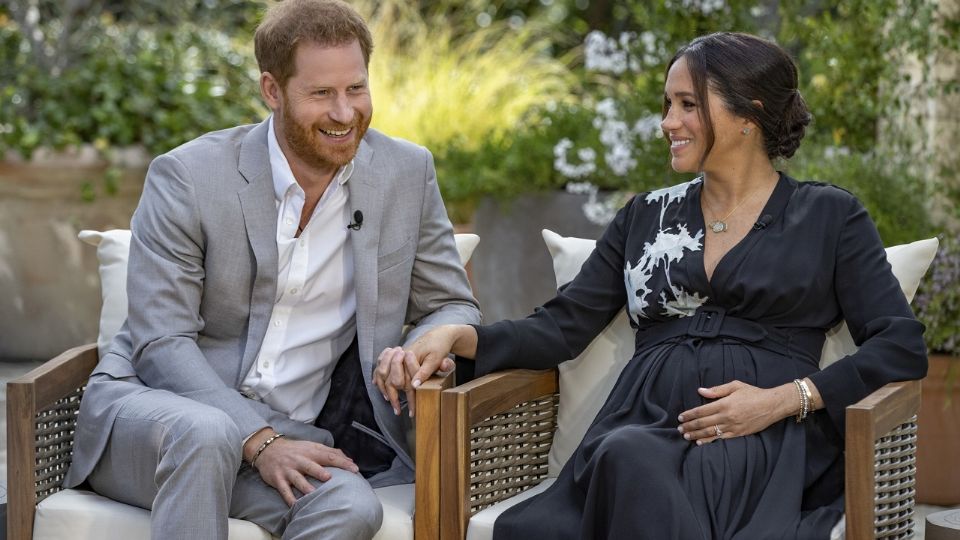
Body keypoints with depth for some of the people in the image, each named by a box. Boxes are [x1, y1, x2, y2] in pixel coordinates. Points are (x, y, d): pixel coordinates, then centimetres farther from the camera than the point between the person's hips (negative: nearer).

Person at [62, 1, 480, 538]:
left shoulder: (408, 173, 3)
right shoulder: (186, 177, -8)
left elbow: (454, 308, 11)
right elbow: (161, 344, -10)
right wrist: (260, 443, -24)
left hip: (285, 437, 3)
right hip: (150, 404, -2)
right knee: (206, 434, -38)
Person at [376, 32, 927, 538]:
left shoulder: (829, 216, 13)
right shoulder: (647, 217, 23)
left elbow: (903, 346, 4)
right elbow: (562, 327, 17)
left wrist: (782, 400, -9)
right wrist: (458, 337, -2)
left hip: (767, 441, -2)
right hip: (644, 426, 3)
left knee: (712, 466, -39)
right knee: (626, 456, -36)